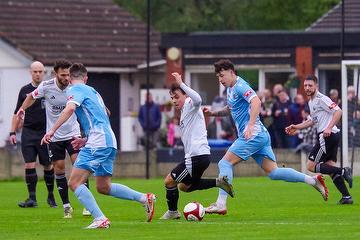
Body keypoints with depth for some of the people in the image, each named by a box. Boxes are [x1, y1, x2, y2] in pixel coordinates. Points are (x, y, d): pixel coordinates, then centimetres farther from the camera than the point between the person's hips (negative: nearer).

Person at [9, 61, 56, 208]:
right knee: (29, 165, -7)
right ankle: (32, 198, -4)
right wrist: (13, 132, 6)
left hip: (46, 133, -1)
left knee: (48, 166, 3)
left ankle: (51, 196, 18)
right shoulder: (25, 91, 8)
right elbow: (18, 113, 13)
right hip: (28, 132, 1)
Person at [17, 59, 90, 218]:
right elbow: (32, 97, 10)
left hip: (72, 133, -1)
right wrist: (21, 110, 10)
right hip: (54, 136, 1)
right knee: (59, 169, 1)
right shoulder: (46, 86, -12)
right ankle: (66, 206, 12)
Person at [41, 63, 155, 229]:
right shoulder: (93, 91, 26)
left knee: (74, 183, -10)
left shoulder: (75, 89, -1)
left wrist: (52, 130, -23)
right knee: (103, 187, 19)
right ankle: (145, 198, 16)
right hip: (108, 142, 9)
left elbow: (70, 108, -22)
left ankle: (100, 219, -20)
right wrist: (86, 140, 35)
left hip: (97, 144, -9)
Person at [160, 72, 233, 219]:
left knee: (169, 181, -5)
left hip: (197, 156, -11)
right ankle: (218, 182, 18)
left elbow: (197, 99, -35)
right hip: (195, 156, 11)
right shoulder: (184, 112, 22)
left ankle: (172, 212, 9)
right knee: (184, 186, 24)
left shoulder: (190, 105, -8)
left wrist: (181, 84, -33)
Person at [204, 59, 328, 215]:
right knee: (272, 172, 5)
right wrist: (212, 113, 20)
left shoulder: (240, 86, -11)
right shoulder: (230, 89, 20)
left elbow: (256, 102, -27)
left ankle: (221, 204, -14)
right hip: (261, 136, 10)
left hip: (254, 135, -10)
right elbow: (230, 109, 36)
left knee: (225, 163, -10)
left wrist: (250, 126, -35)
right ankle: (313, 180, 4)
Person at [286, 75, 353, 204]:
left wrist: (329, 128, -29)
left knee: (311, 166, -8)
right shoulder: (311, 101, 20)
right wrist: (295, 127, 26)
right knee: (330, 166, 8)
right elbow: (313, 120, 32)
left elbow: (338, 111, -20)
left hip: (328, 135, -10)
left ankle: (343, 171, -13)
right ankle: (346, 196, 5)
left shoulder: (321, 99, -11)